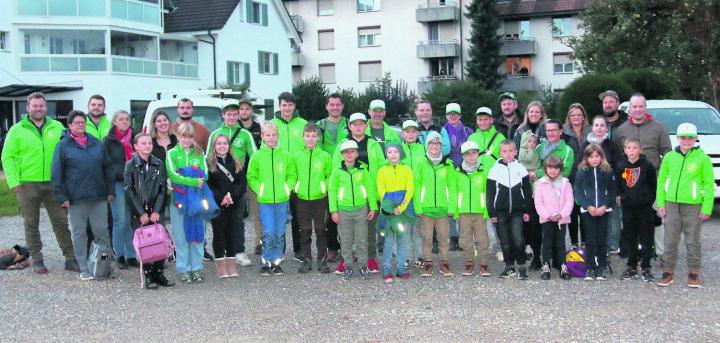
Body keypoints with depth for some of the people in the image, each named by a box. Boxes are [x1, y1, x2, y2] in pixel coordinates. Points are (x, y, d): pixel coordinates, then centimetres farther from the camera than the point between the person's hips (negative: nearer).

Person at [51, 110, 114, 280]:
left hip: (99, 196, 3)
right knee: (79, 233, 4)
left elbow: (107, 167, 15)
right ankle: (84, 269, 11)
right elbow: (56, 173, -2)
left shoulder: (96, 143, 13)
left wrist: (110, 190, 8)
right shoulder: (63, 146, 2)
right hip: (76, 197, -3)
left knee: (102, 231, 3)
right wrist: (62, 196, -9)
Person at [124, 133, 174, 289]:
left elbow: (162, 189, 4)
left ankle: (159, 273, 5)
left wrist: (156, 211, -7)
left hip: (156, 211, 2)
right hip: (138, 213, -2)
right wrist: (141, 213, -9)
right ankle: (148, 276, 4)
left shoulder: (159, 164, 7)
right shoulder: (130, 165, 0)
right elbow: (129, 191, -4)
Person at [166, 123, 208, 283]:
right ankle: (183, 269, 9)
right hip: (179, 200, -2)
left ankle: (196, 268, 13)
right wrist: (194, 181, -18)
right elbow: (173, 175, -10)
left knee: (197, 235, 3)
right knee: (181, 236, 1)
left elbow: (205, 175, 0)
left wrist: (184, 177, -15)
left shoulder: (199, 153, 11)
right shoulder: (172, 154, 4)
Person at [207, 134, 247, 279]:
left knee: (233, 233, 5)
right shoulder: (208, 163, -1)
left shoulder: (236, 163, 10)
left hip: (234, 205, 3)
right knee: (219, 234, 2)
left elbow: (242, 182, 4)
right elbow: (207, 185, -6)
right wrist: (220, 198, -16)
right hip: (216, 206, -3)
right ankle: (220, 264, 8)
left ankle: (231, 263, 14)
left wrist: (232, 196, -11)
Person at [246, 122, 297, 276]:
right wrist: (260, 190, -7)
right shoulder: (257, 156, -1)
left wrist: (287, 188, -3)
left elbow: (292, 175, 9)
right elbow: (251, 178, 4)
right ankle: (266, 263, 5)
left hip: (282, 200, 2)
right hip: (265, 201, -2)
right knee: (268, 233, -8)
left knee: (280, 234, 7)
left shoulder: (285, 155, 3)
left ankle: (276, 262, 18)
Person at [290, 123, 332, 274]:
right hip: (302, 199, 2)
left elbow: (330, 175, 3)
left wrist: (325, 187, -9)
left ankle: (322, 261, 12)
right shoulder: (296, 156, 4)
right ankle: (306, 260, 18)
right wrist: (295, 186, 0)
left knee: (320, 230, 4)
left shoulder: (325, 156, -1)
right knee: (305, 231, 8)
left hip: (320, 198, -2)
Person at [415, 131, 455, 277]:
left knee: (443, 237, 6)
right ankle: (428, 263, 17)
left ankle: (444, 262, 18)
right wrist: (418, 207, -6)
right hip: (425, 207, -1)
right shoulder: (421, 163, 0)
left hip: (443, 207, 1)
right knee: (427, 237, 6)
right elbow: (416, 186, -1)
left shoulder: (448, 163, 3)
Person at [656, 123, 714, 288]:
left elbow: (709, 185, -3)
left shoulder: (703, 158, -3)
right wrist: (661, 203, 5)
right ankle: (668, 271, 17)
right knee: (670, 240, 7)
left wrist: (707, 208, -7)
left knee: (693, 241, 6)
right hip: (672, 205, 3)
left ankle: (693, 272, 18)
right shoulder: (669, 157, 6)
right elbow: (661, 180, 10)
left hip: (693, 206, -2)